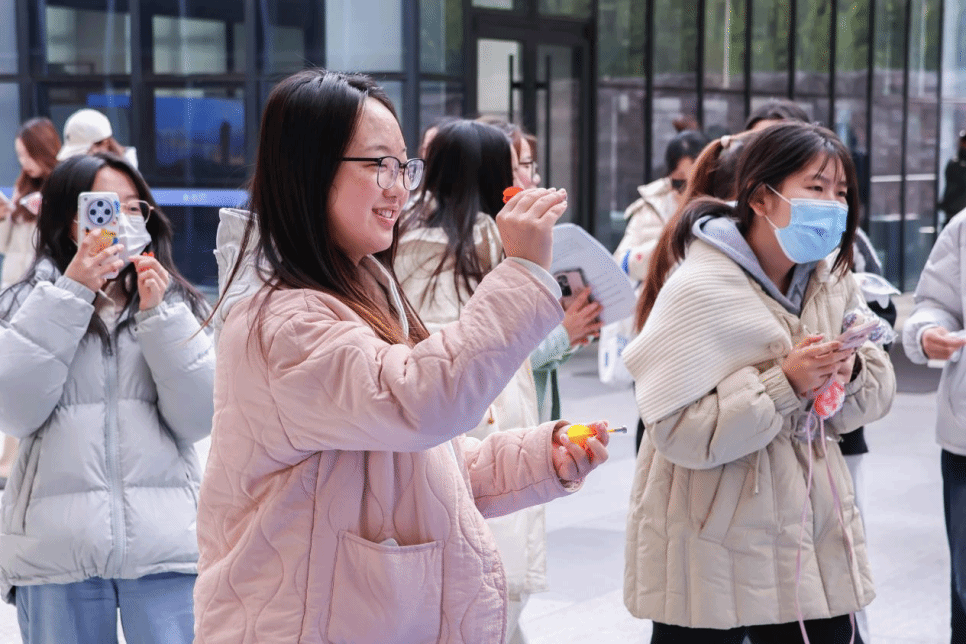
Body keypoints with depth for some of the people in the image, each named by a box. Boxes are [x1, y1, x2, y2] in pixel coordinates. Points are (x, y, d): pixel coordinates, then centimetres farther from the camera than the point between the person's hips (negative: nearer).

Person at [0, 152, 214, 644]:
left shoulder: (175, 305, 9)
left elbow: (199, 419, -2)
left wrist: (160, 315, -9)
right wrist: (69, 296, -9)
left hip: (165, 545, 0)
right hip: (55, 550, 0)